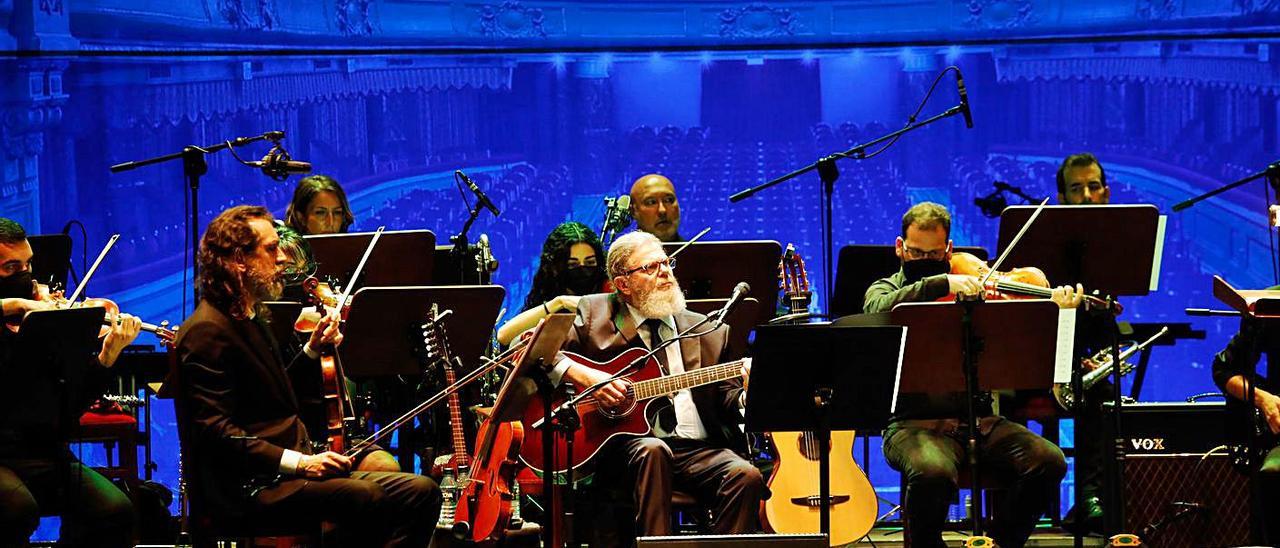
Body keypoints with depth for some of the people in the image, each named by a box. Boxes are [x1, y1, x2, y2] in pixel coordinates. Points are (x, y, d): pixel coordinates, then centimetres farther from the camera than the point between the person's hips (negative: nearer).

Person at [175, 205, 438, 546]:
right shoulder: (207, 332, -11)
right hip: (246, 488, -10)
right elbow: (213, 429, -20)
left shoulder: (251, 318, 20)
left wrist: (312, 350, 17)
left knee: (421, 492, -5)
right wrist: (297, 462, -25)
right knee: (364, 498, -33)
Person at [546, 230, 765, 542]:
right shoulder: (594, 314, 12)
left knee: (745, 476, -25)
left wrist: (746, 393, -10)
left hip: (697, 447, 3)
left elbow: (727, 401, 14)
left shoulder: (707, 330, 18)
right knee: (652, 451, -36)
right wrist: (583, 376, -11)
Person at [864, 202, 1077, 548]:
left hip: (978, 419, 3)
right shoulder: (885, 290, 10)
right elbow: (880, 311, -17)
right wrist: (940, 284, -26)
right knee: (933, 472, -36)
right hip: (915, 423, -3)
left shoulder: (974, 292, 15)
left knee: (1049, 461, -20)